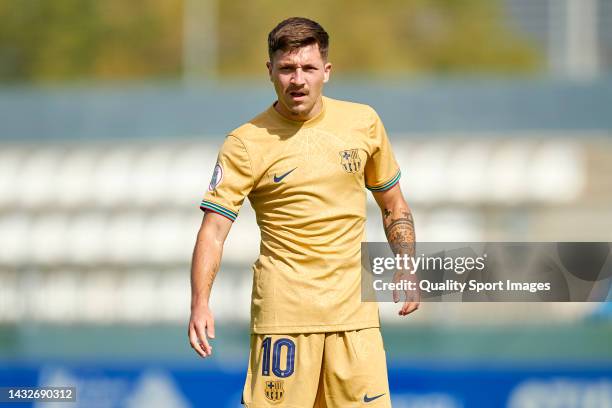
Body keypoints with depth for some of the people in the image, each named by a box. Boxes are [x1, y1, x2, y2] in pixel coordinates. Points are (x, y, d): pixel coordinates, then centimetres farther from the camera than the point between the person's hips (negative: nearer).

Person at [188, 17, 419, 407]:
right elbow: (214, 229, -10)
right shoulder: (246, 143, -5)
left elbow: (393, 206, 18)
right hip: (284, 308, -3)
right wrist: (200, 303, -23)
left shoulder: (363, 122, 6)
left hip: (355, 306, 3)